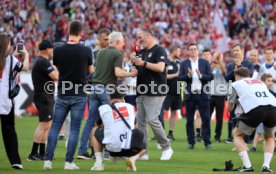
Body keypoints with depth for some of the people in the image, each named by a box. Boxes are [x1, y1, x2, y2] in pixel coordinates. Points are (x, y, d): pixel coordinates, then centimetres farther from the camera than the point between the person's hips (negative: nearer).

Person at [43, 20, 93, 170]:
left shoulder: (58, 50, -5)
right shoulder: (86, 51, -8)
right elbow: (90, 70, 6)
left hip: (62, 94, 1)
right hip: (79, 96, -1)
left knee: (55, 127, 8)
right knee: (74, 129, 3)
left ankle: (48, 160, 2)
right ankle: (69, 162, 1)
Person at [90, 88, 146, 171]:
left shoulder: (103, 108, 8)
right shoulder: (130, 107, 13)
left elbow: (97, 123, 26)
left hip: (112, 146, -1)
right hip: (130, 147, 1)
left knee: (95, 130, 26)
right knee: (142, 148, 35)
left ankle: (99, 163, 14)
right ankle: (133, 158, -1)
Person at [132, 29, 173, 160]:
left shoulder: (159, 50, -5)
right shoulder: (142, 52, 20)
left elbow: (160, 67, -20)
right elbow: (138, 70, 27)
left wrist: (144, 63, -24)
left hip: (155, 93, -8)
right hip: (141, 93, 8)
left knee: (152, 120, -15)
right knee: (141, 121, 4)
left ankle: (166, 148, -1)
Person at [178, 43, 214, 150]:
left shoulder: (205, 63, 7)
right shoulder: (184, 64, 7)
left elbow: (211, 77, 0)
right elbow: (180, 78, -1)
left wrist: (201, 76, -16)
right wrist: (188, 75, -18)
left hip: (203, 94, -1)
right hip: (190, 95, 1)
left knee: (206, 119, -4)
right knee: (190, 120, 3)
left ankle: (207, 142, -3)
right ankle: (191, 142, 8)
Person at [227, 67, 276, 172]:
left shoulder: (236, 84, 25)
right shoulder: (260, 82, 36)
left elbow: (229, 108, 30)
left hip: (254, 109, -3)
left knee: (237, 135, 21)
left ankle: (247, 166, 6)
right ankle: (266, 166, 12)